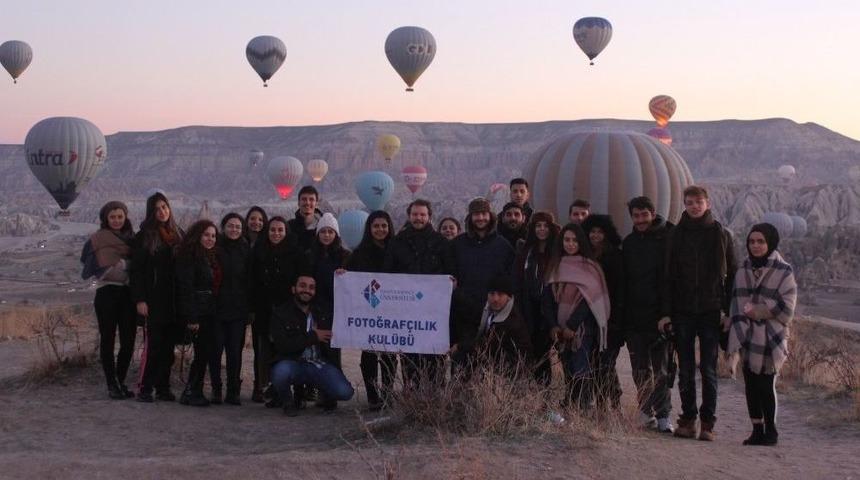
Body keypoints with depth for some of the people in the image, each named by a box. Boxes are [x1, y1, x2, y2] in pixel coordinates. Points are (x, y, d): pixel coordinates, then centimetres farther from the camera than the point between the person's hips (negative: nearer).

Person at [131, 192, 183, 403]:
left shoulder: (178, 234, 13)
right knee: (152, 344, -6)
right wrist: (139, 299, -14)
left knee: (169, 346, 7)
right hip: (153, 300, -5)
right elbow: (136, 270, -5)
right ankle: (144, 388, 1)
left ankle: (163, 387, 14)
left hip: (173, 301, 5)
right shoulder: (144, 236, -1)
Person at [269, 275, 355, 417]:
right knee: (281, 371, -39)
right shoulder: (280, 313, 1)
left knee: (345, 392, -21)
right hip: (293, 364, -3)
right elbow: (282, 345, -11)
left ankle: (324, 395, 18)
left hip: (320, 365, 3)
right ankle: (288, 402, -3)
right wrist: (313, 337, -9)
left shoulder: (322, 313, 16)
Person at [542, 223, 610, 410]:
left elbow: (589, 299, -8)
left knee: (581, 373, -12)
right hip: (561, 330, 4)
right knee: (568, 373, 4)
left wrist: (571, 326, -14)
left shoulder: (589, 267, 1)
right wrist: (553, 326, -7)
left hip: (583, 328, -4)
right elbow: (548, 298, 6)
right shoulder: (555, 267, 12)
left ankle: (583, 408, -11)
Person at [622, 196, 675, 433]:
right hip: (635, 315, 5)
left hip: (661, 313, -5)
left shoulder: (668, 238, -3)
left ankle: (663, 415, -3)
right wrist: (622, 313, 9)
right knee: (640, 369, 7)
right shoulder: (629, 242, 13)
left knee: (662, 368, -5)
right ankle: (646, 411, 16)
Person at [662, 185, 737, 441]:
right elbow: (668, 275, 5)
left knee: (708, 370, 0)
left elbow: (731, 274, 6)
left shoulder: (720, 234, 4)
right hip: (683, 311, 1)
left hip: (711, 311, -1)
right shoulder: (676, 235, 5)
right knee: (685, 370, 5)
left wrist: (728, 310, -2)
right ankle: (687, 419, 12)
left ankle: (707, 423, 6)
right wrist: (666, 312, -2)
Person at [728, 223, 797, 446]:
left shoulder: (784, 272, -2)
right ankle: (757, 430, 15)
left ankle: (770, 430, 11)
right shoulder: (743, 271, 11)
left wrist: (756, 311, -9)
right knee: (751, 385, 5)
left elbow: (786, 310, -7)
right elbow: (737, 305, 8)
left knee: (766, 385, -3)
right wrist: (740, 332, -4)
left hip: (770, 339, -4)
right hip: (748, 339, 4)